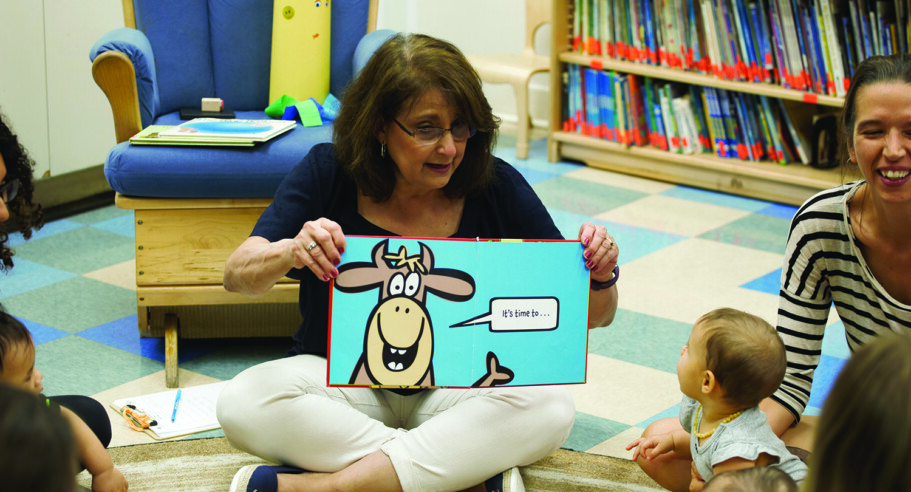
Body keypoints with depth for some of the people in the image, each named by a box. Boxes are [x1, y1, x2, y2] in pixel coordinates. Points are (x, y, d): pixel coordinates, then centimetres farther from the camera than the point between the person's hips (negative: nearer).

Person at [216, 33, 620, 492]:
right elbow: (237, 274, -18)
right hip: (343, 382, 0)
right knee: (244, 402, -29)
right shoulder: (329, 174, -7)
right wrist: (291, 253, -40)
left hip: (460, 390, 0)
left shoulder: (496, 186, -7)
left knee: (550, 408, -30)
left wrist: (601, 278, -28)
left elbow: (592, 317, -4)